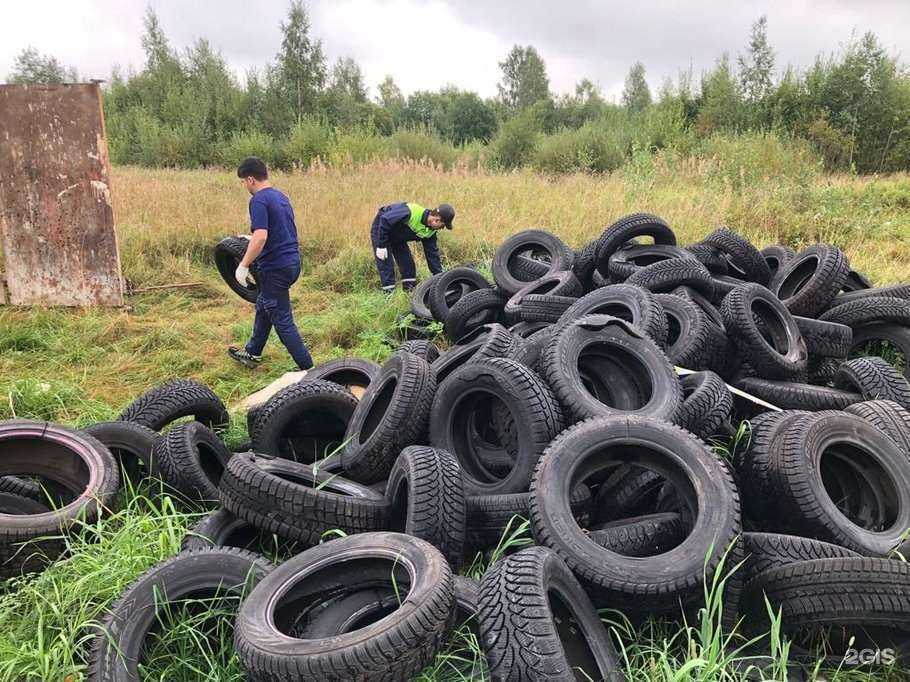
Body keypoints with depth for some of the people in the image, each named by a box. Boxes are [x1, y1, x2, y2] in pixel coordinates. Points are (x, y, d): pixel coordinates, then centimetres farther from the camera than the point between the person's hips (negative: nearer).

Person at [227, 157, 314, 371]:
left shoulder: (259, 200, -16)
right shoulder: (281, 197, 13)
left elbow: (261, 236, -27)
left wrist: (243, 266, -19)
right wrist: (251, 240, 33)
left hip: (275, 267, -10)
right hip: (292, 262, 10)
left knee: (283, 321, -1)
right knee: (263, 306, 25)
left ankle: (308, 368, 3)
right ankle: (252, 353, 40)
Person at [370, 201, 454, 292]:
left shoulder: (430, 232, -13)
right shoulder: (410, 213, -37)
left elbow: (432, 254, -5)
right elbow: (385, 220, -32)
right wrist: (381, 246, -27)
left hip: (398, 237, 7)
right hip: (381, 230, -7)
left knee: (408, 264, 3)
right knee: (386, 266, -12)